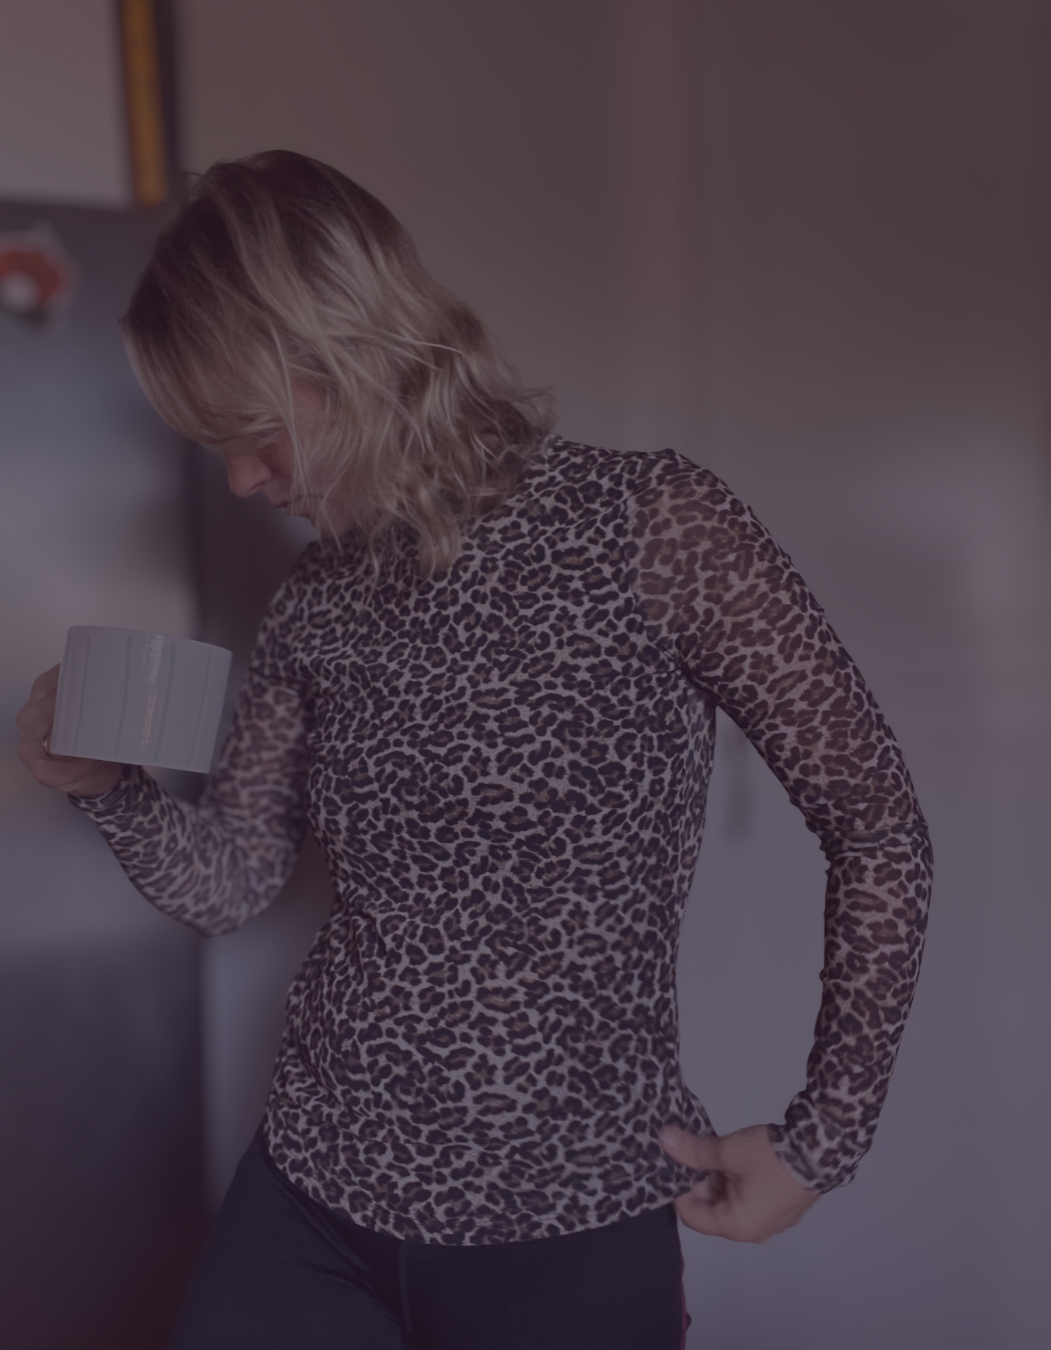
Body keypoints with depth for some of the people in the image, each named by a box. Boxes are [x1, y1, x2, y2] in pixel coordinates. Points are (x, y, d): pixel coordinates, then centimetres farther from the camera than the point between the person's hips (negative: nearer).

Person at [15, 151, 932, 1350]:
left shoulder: (648, 528, -15)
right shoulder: (319, 600, 0)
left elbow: (877, 828, -10)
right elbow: (228, 883, 7)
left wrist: (824, 1136, -9)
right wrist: (105, 785, -11)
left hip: (571, 1225, -4)